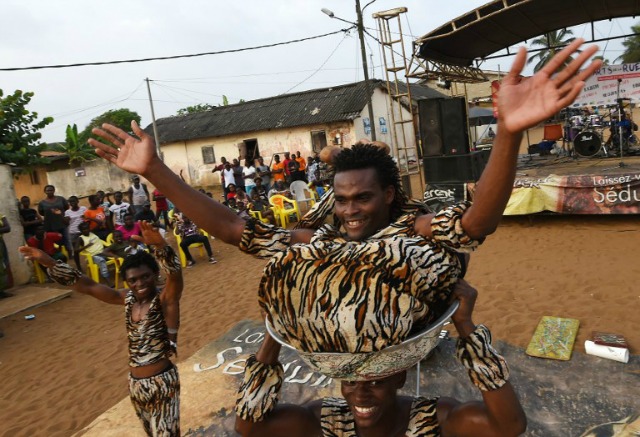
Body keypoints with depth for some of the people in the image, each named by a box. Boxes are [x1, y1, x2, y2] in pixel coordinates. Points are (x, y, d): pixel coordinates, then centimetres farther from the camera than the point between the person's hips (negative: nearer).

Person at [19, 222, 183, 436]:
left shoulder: (165, 299, -16)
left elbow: (175, 275, -37)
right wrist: (49, 263, 4)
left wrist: (160, 246, -56)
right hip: (135, 383, 7)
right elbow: (88, 286, 7)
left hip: (162, 382, -6)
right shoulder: (128, 299, 2)